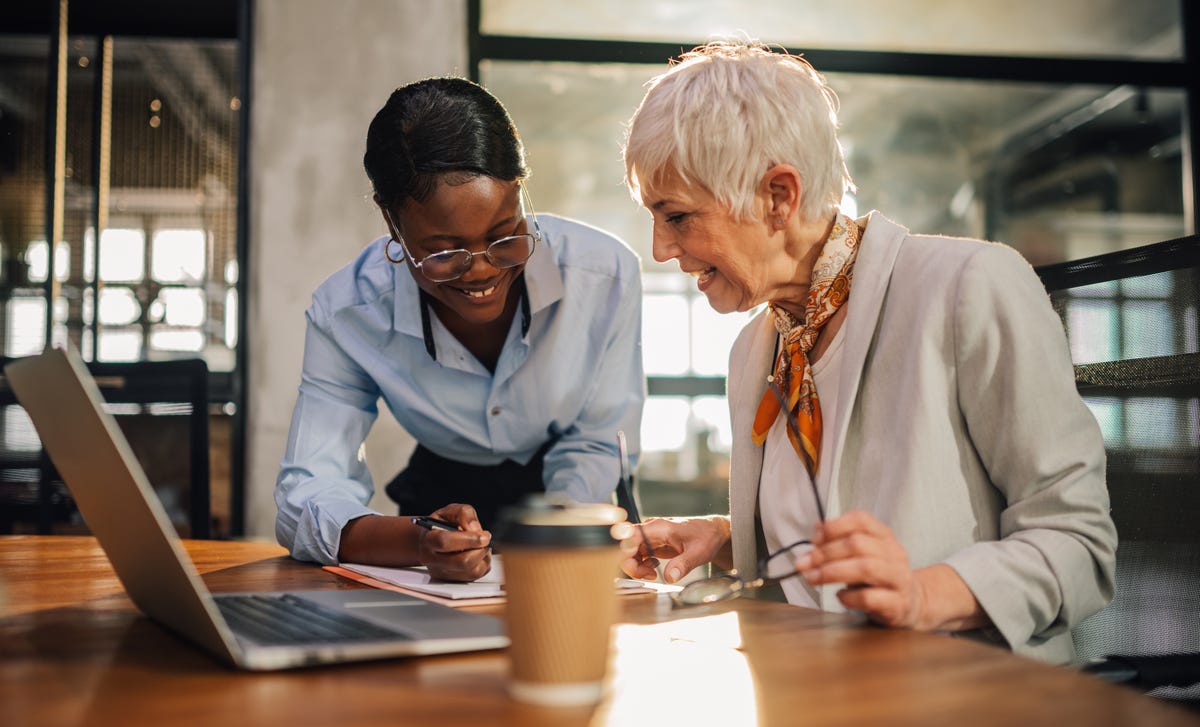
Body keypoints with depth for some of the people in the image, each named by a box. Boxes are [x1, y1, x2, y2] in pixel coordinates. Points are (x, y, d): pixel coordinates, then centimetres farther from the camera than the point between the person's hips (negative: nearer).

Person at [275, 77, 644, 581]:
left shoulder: (606, 274, -20)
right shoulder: (345, 315, -20)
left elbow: (596, 446, -8)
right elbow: (303, 500, -23)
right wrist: (420, 543, -42)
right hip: (440, 497, 1)